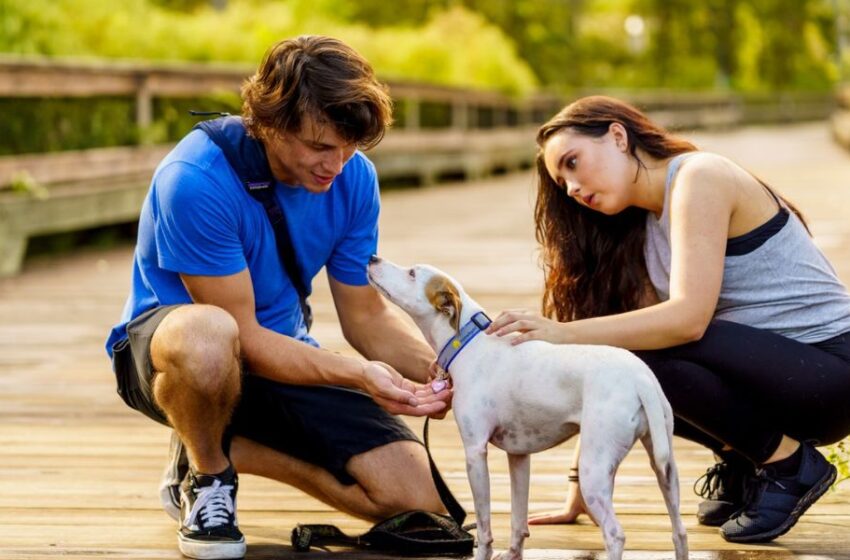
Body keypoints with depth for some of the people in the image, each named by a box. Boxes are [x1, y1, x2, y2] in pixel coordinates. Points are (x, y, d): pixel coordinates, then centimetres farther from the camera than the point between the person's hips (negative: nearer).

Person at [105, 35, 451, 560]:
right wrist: (359, 376, -36)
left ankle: (223, 447, 8)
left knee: (418, 499, -11)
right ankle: (204, 475, -10)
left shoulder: (353, 176, -9)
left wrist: (438, 369, -21)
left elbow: (366, 315, -1)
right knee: (206, 336, -45)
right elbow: (243, 335, -25)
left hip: (283, 353, 6)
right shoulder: (196, 181, -28)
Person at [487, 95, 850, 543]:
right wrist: (580, 493, 3)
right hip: (769, 372, 8)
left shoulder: (698, 177, -14)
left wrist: (564, 334, -30)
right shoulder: (639, 233, 13)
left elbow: (689, 318, -26)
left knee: (647, 353, -28)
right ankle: (740, 463, 8)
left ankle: (788, 463, -9)